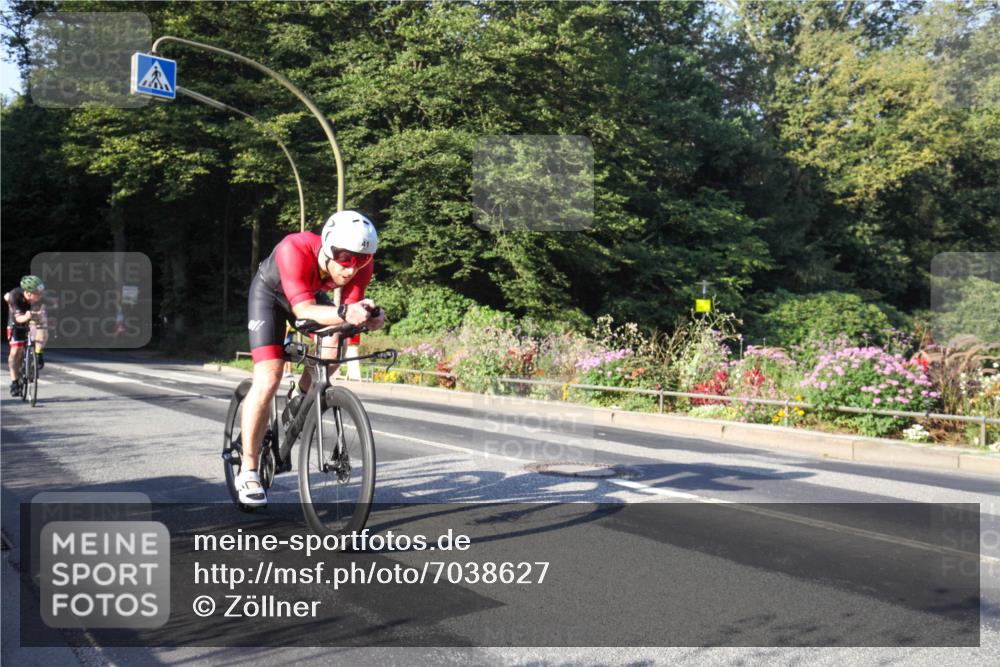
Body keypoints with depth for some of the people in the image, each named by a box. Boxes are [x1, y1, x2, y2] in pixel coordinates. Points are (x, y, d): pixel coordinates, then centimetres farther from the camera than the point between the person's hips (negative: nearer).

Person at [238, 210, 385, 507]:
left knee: (335, 344, -23)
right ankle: (248, 473, -8)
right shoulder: (295, 249, -42)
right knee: (268, 380, -17)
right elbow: (303, 309, -45)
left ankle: (302, 397, 11)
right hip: (270, 293, -4)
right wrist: (344, 313, -63)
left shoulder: (361, 262, -29)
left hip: (311, 293, 5)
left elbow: (351, 307, -26)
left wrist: (368, 316, -49)